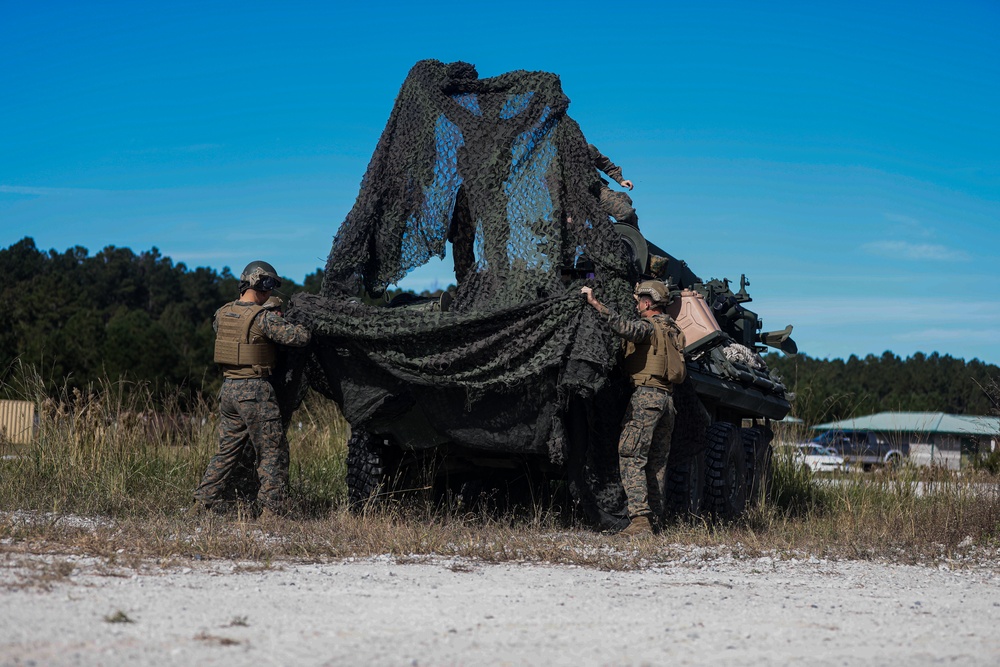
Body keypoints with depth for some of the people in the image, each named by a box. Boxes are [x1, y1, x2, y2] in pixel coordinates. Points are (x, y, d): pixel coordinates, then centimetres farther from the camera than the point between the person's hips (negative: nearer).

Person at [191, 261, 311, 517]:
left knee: (229, 448, 17)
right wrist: (301, 327, 6)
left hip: (228, 388, 7)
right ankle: (274, 510, 1)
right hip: (255, 390, -7)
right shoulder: (264, 317, -14)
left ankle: (204, 502, 18)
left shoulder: (222, 314, 6)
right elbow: (301, 337, -18)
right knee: (272, 451, 2)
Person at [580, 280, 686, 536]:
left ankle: (640, 519, -20)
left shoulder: (649, 326, -7)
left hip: (646, 394, -9)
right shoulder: (673, 329, 20)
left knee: (631, 457, -10)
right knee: (657, 461, 10)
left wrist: (595, 303, -24)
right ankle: (656, 519, 9)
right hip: (668, 398, 9)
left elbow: (624, 327, -27)